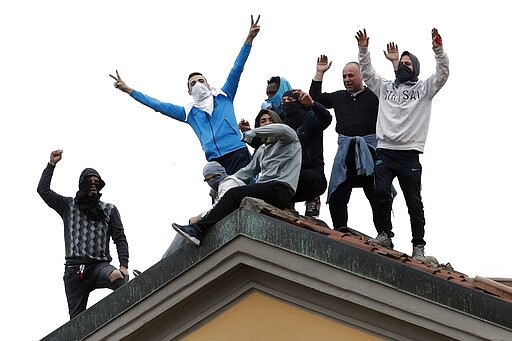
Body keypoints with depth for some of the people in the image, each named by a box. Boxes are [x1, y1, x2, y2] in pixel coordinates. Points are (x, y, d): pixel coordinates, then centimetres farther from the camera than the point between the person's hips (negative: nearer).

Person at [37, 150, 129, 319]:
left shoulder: (109, 210, 17)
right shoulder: (68, 205, 17)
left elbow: (120, 238, 11)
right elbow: (43, 190, 8)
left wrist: (123, 265, -3)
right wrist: (51, 165, 4)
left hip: (100, 265, -1)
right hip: (74, 270, 1)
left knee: (116, 277, -37)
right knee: (76, 318, -2)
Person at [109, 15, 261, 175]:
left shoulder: (223, 96, 18)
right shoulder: (188, 112, 22)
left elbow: (236, 70, 12)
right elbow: (159, 105, 26)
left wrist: (249, 39, 4)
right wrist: (128, 90, 28)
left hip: (238, 154, -2)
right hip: (216, 161, 2)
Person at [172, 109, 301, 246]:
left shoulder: (289, 139, 10)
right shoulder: (262, 150, 33)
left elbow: (283, 128, -14)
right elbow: (248, 171, 32)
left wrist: (253, 132, -11)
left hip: (281, 190, -8)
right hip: (265, 189, 8)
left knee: (234, 194, -24)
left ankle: (198, 230, -34)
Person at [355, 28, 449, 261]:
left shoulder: (423, 89, 12)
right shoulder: (385, 87, 21)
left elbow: (442, 74, -1)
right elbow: (367, 73, 16)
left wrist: (438, 50, -15)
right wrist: (363, 50, 3)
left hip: (409, 154, -2)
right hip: (384, 151, 2)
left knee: (414, 202, -1)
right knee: (380, 191, -16)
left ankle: (418, 246, 5)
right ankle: (386, 233, -1)